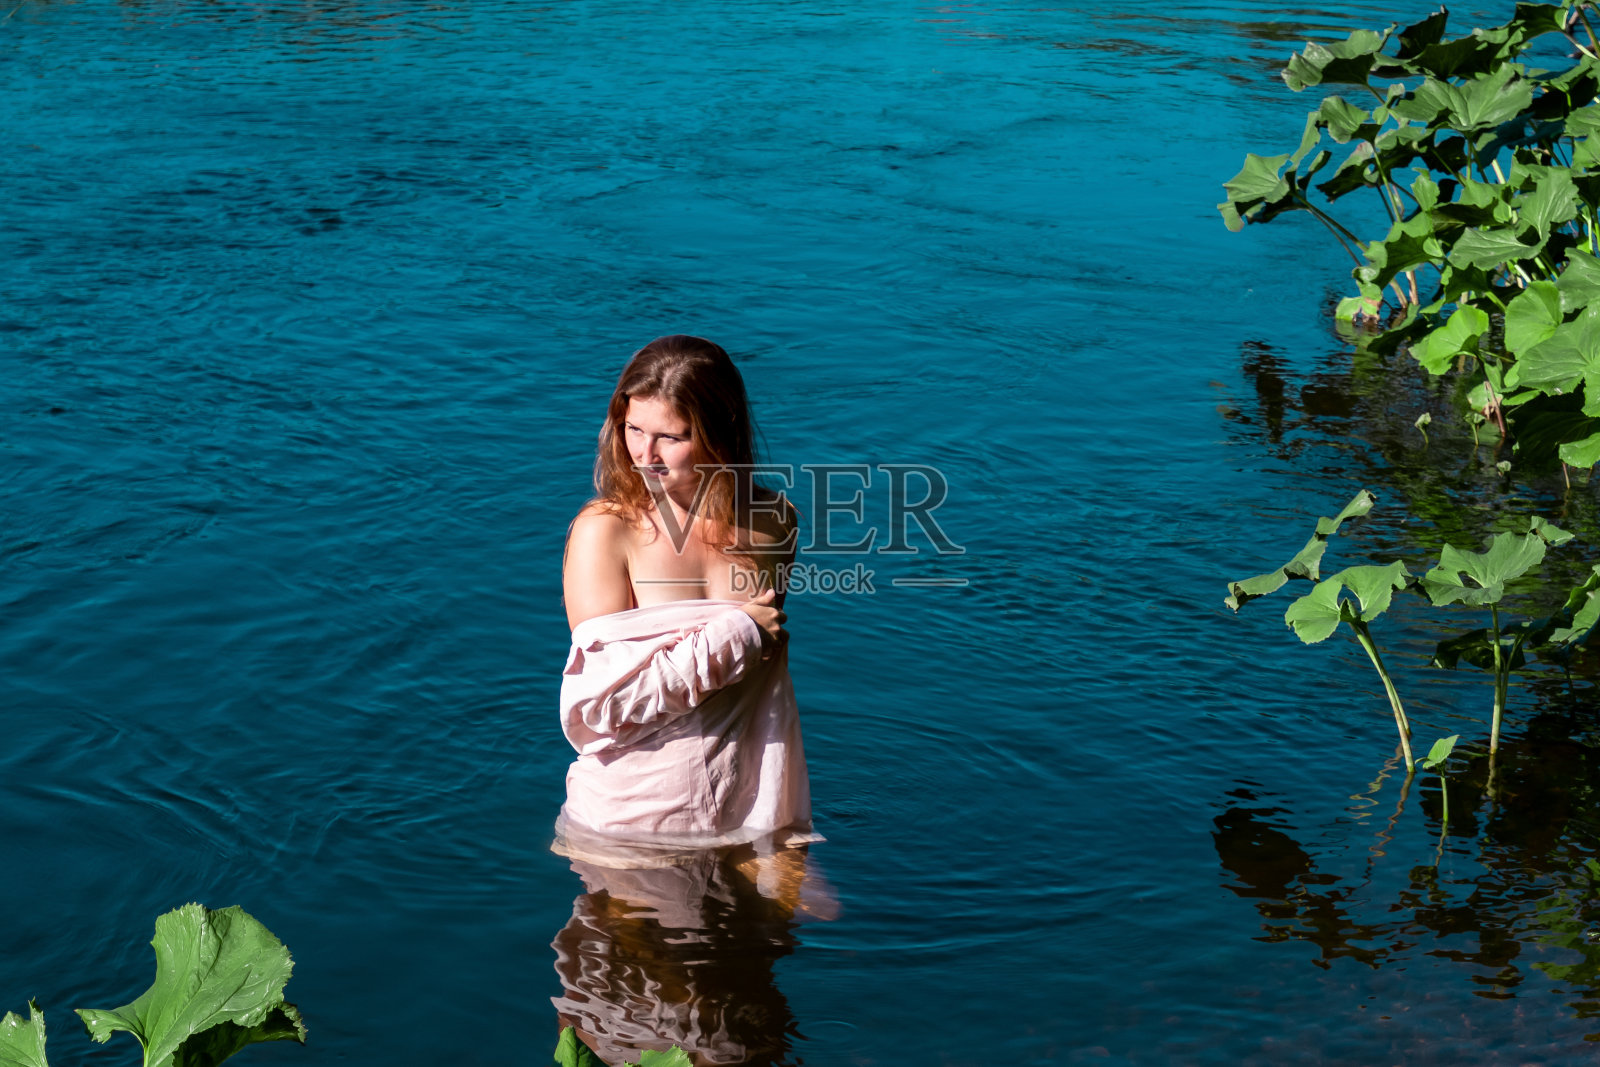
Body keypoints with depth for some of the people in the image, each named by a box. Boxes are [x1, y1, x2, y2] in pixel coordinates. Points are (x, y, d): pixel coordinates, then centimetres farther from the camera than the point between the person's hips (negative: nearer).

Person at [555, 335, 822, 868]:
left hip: (749, 822, 3)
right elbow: (605, 703, -18)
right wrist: (739, 632, -14)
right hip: (629, 826, -3)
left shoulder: (774, 524, 2)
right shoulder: (603, 530, -10)